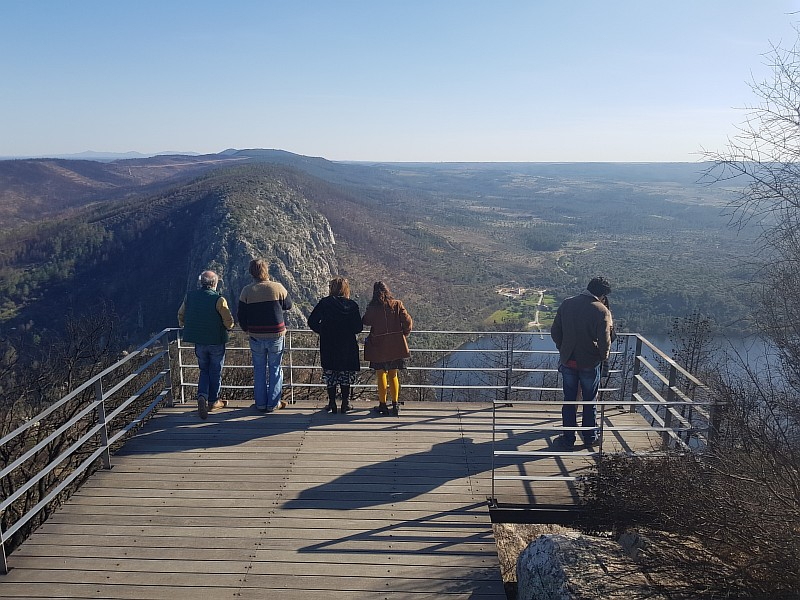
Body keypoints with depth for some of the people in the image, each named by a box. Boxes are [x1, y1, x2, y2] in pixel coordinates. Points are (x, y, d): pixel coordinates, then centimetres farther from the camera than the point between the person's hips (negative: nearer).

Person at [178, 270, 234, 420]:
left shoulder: (190, 296, -2)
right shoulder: (219, 299, -16)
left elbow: (181, 315, 10)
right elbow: (229, 321, -16)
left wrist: (185, 326, 30)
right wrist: (228, 327, 8)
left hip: (199, 341, 4)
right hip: (216, 341, -4)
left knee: (204, 370, 17)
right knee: (215, 371, 12)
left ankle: (202, 396, -4)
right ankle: (213, 401, 20)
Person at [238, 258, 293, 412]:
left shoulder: (247, 291, -5)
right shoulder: (277, 288, -9)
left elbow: (240, 315, 0)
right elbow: (288, 305, 6)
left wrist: (246, 329, 18)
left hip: (256, 336, 1)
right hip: (276, 336, -1)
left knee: (259, 370, 13)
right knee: (275, 369, 11)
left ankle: (260, 404, 18)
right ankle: (273, 404, 14)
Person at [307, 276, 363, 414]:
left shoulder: (324, 303, -5)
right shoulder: (352, 305, -4)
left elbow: (312, 322, -7)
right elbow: (359, 328, -5)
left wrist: (323, 331, 8)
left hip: (328, 347, 0)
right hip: (347, 346, 0)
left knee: (330, 374, 11)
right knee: (346, 374, 12)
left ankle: (332, 403, 12)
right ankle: (345, 403, 13)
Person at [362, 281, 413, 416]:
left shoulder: (372, 308, -10)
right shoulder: (397, 305, -5)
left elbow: (365, 321, 5)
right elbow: (408, 322, -5)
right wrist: (403, 334, 10)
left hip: (379, 347, -2)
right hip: (396, 346, 2)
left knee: (381, 375, 9)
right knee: (393, 375, 13)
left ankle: (383, 405, 14)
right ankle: (395, 405, 15)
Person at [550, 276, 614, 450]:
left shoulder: (567, 304, -3)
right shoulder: (601, 310, -16)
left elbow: (555, 332, 2)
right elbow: (604, 340, -18)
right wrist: (604, 356, 2)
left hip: (568, 362, 3)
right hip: (590, 364, -3)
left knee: (569, 401, 13)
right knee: (589, 402, 16)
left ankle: (568, 438, 18)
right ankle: (589, 436, 30)